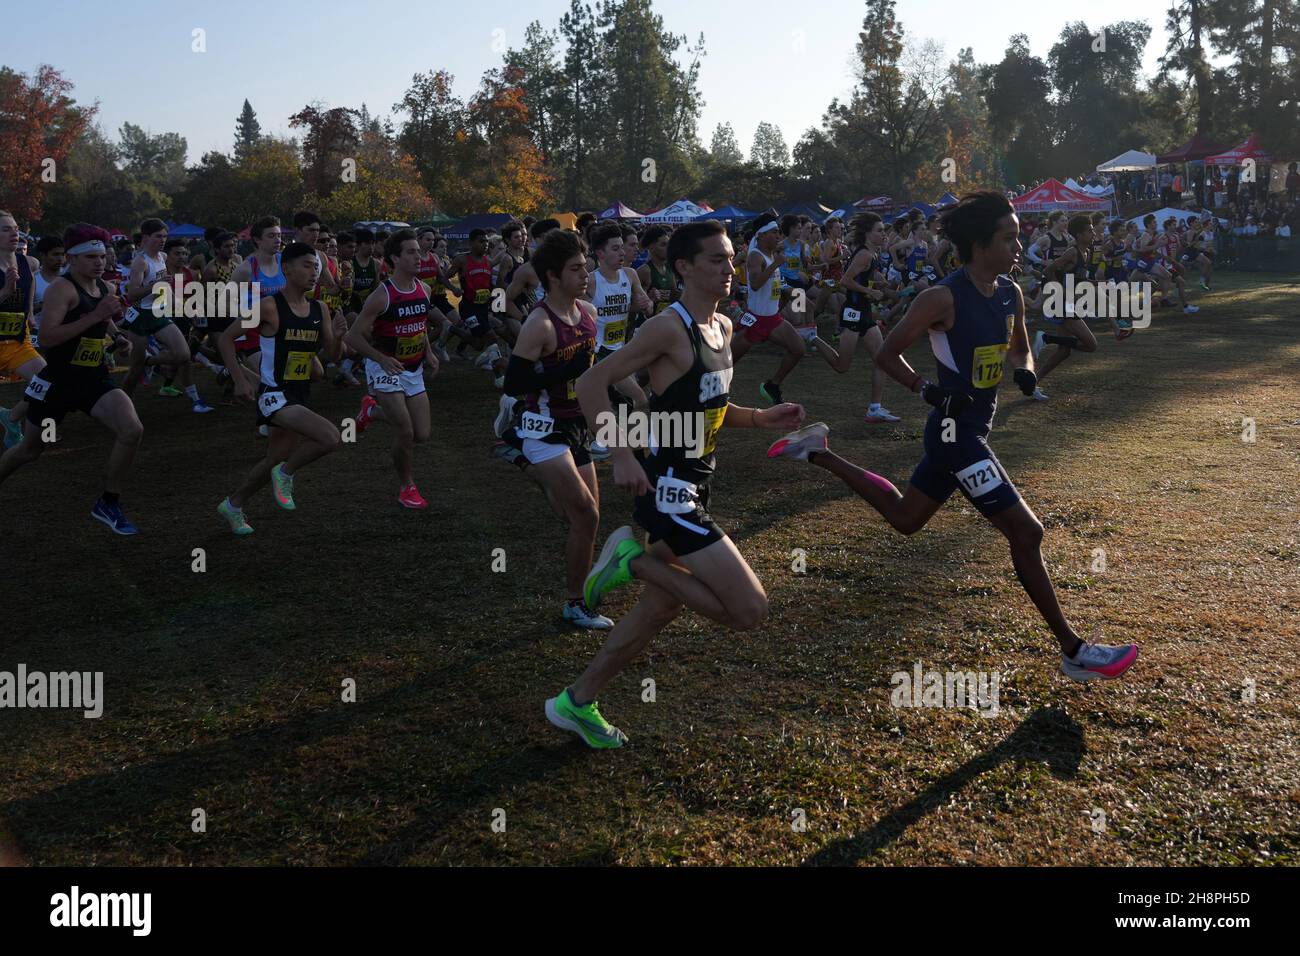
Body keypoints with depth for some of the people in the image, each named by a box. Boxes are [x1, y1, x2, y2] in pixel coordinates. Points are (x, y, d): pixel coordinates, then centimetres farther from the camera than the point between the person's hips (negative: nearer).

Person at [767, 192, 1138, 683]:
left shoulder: (1010, 294, 5)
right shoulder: (944, 298, -18)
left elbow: (1019, 348, 21)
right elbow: (888, 353, -12)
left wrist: (1025, 370, -2)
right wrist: (928, 389, -24)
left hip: (972, 429, 9)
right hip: (956, 431, -9)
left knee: (904, 517, 24)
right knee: (1025, 531, -8)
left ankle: (817, 453, 34)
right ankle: (1073, 651, 3)